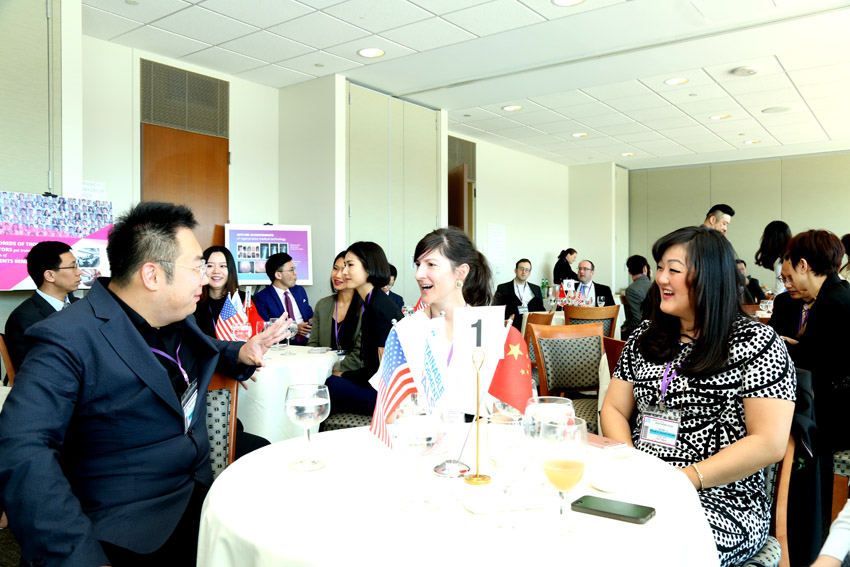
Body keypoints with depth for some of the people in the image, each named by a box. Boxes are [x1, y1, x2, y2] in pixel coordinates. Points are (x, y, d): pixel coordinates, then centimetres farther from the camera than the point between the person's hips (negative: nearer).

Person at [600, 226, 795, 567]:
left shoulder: (756, 343, -4)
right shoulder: (646, 336, 11)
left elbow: (769, 444, -10)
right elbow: (614, 409, 12)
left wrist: (683, 478, -15)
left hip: (723, 500, -4)